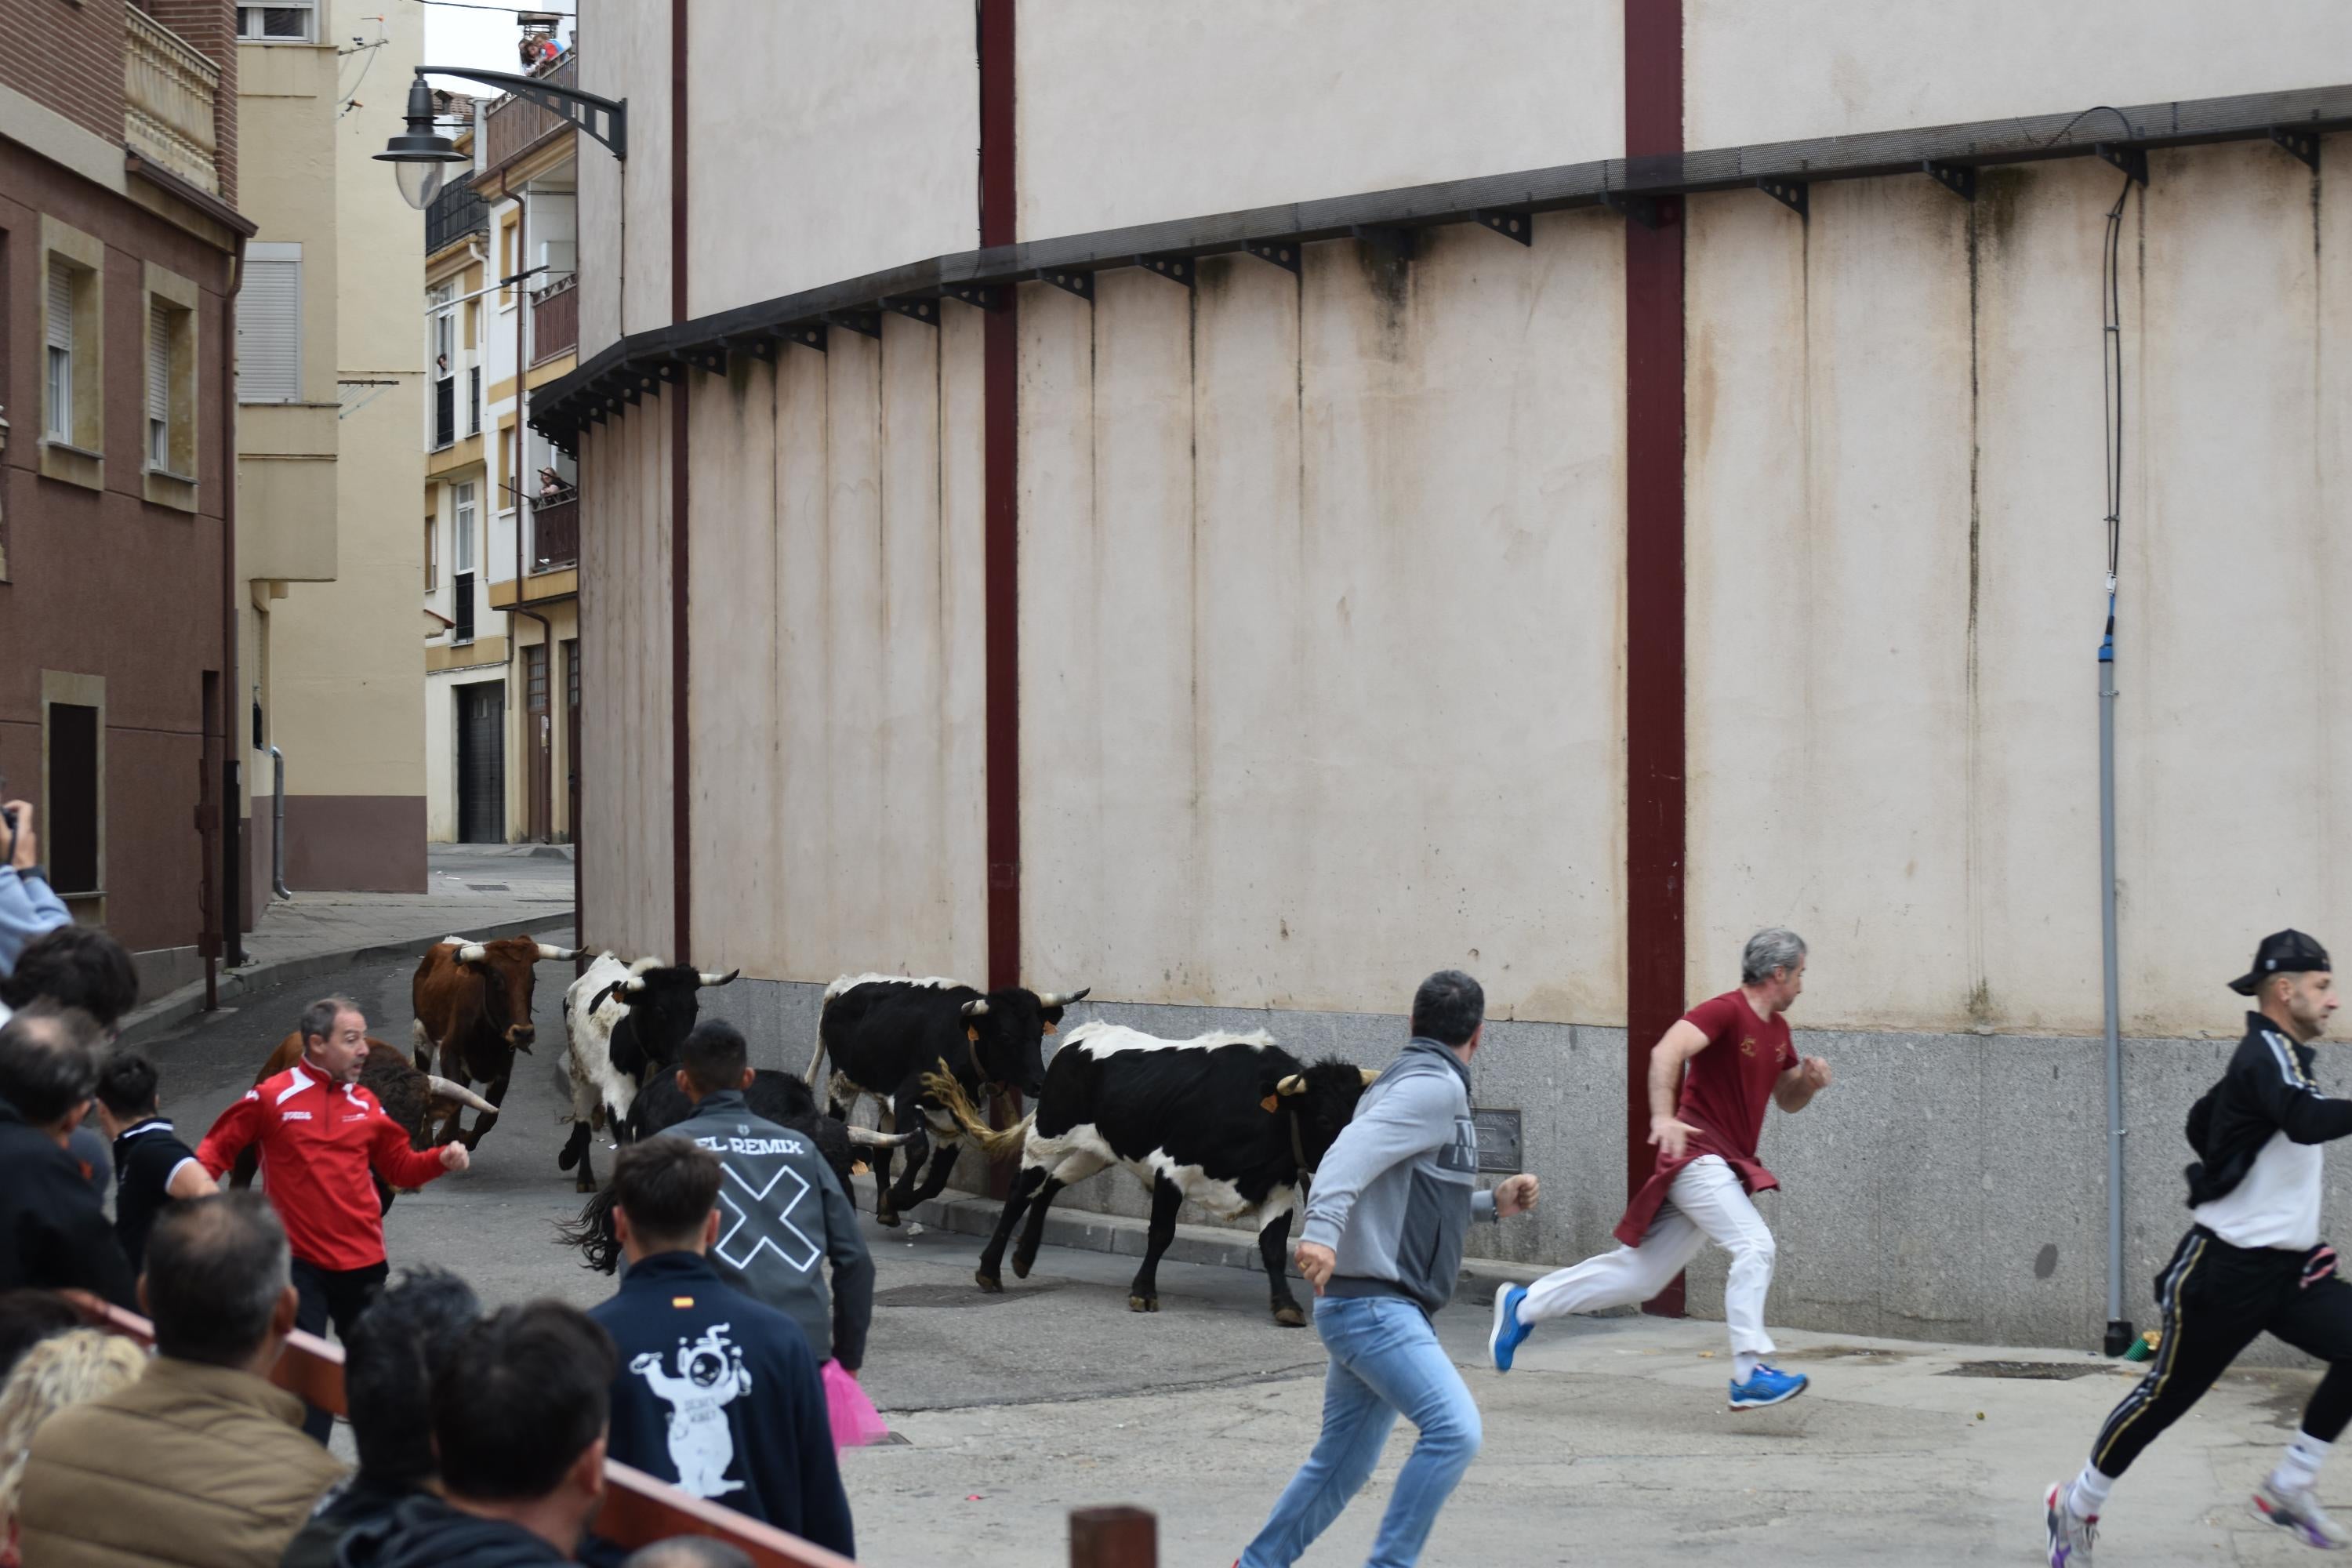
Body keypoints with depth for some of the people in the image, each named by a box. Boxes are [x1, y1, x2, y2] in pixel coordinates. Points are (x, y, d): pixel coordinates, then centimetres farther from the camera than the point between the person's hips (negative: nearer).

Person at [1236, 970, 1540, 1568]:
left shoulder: (1412, 1084, 20)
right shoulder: (1435, 1088, -10)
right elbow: (1354, 1151, -26)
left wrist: (1493, 1204, 17)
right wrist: (1323, 1228, -41)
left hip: (1376, 1308, 10)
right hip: (1374, 1305, -10)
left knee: (1342, 1462, 16)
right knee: (1454, 1430, -19)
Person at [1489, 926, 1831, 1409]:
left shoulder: (1776, 1028, 15)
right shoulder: (1725, 1011, -13)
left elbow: (1788, 1100, 25)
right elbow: (1667, 1051, -28)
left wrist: (1809, 1080, 3)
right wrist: (1663, 1116, -42)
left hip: (1724, 1166, 9)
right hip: (1697, 1156, -9)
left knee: (1639, 1275, 10)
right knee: (1754, 1246, -23)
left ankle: (1523, 1305, 22)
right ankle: (1750, 1375, -24)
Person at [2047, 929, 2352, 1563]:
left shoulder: (2268, 1058, 12)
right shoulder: (2268, 1052, -17)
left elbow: (2202, 1122, 27)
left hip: (2289, 1267, 8)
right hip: (2226, 1270, -8)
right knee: (2168, 1394, 1)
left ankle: (2288, 1487, -1)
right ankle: (2078, 1504, 19)